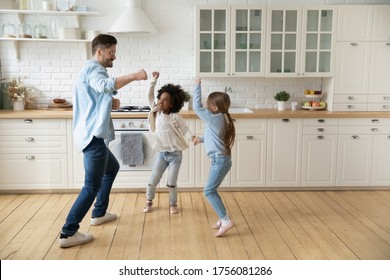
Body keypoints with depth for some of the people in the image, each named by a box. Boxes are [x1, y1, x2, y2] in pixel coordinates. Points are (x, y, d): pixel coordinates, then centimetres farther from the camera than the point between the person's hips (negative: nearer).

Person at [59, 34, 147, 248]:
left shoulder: (91, 70, 21)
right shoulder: (93, 69, -12)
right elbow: (105, 86, -36)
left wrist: (110, 104, 9)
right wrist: (134, 76, -34)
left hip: (91, 135, 11)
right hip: (93, 136, -11)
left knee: (112, 168, 27)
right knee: (92, 186, -8)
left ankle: (99, 213, 34)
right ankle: (68, 233, -4)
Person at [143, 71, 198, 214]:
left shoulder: (176, 117, -13)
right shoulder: (156, 112, -3)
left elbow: (185, 130, -11)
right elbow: (150, 95, -2)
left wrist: (193, 137, -31)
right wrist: (154, 80, -10)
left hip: (175, 154, -3)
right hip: (162, 154, 4)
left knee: (171, 183, -1)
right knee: (153, 181, 7)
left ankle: (173, 203, 23)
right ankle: (149, 201, 30)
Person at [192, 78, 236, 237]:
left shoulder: (214, 118, -16)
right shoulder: (221, 119, 13)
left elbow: (197, 107, -15)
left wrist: (197, 86, -8)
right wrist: (201, 139, 22)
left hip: (220, 160, -10)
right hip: (220, 160, 10)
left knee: (209, 191, -8)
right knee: (211, 190, 14)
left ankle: (226, 221, -7)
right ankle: (223, 219, 20)